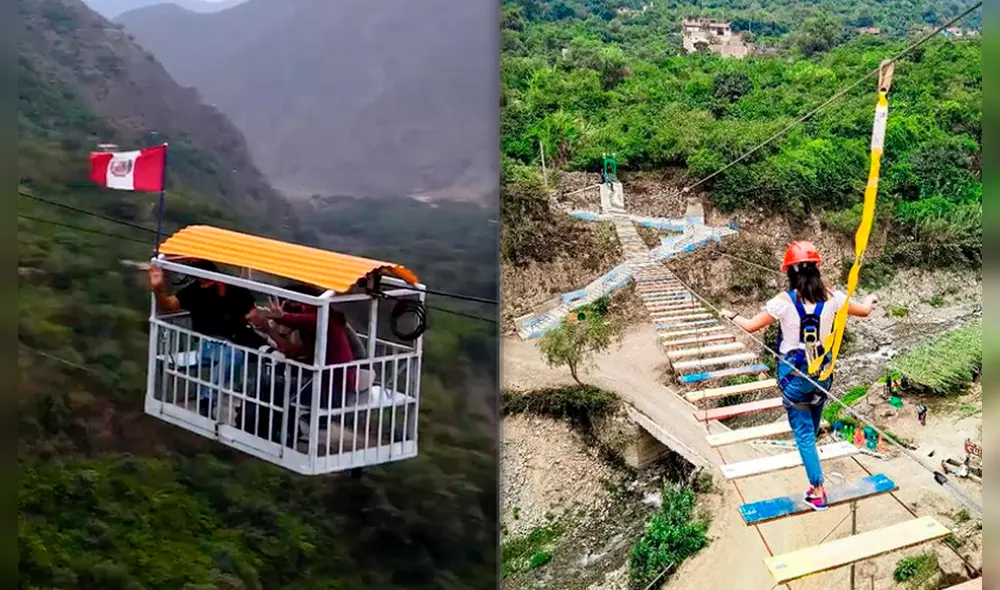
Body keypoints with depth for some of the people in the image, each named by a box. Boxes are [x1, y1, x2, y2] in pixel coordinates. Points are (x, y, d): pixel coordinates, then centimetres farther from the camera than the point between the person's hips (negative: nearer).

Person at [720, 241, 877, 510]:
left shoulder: (784, 301, -15)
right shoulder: (830, 297, -5)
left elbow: (751, 326, -7)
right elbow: (864, 311, 10)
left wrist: (731, 316, 13)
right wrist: (870, 300, 34)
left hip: (794, 374, -4)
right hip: (822, 372, 4)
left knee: (804, 433, 4)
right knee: (812, 430, 19)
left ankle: (818, 490, 3)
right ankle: (815, 485, 32)